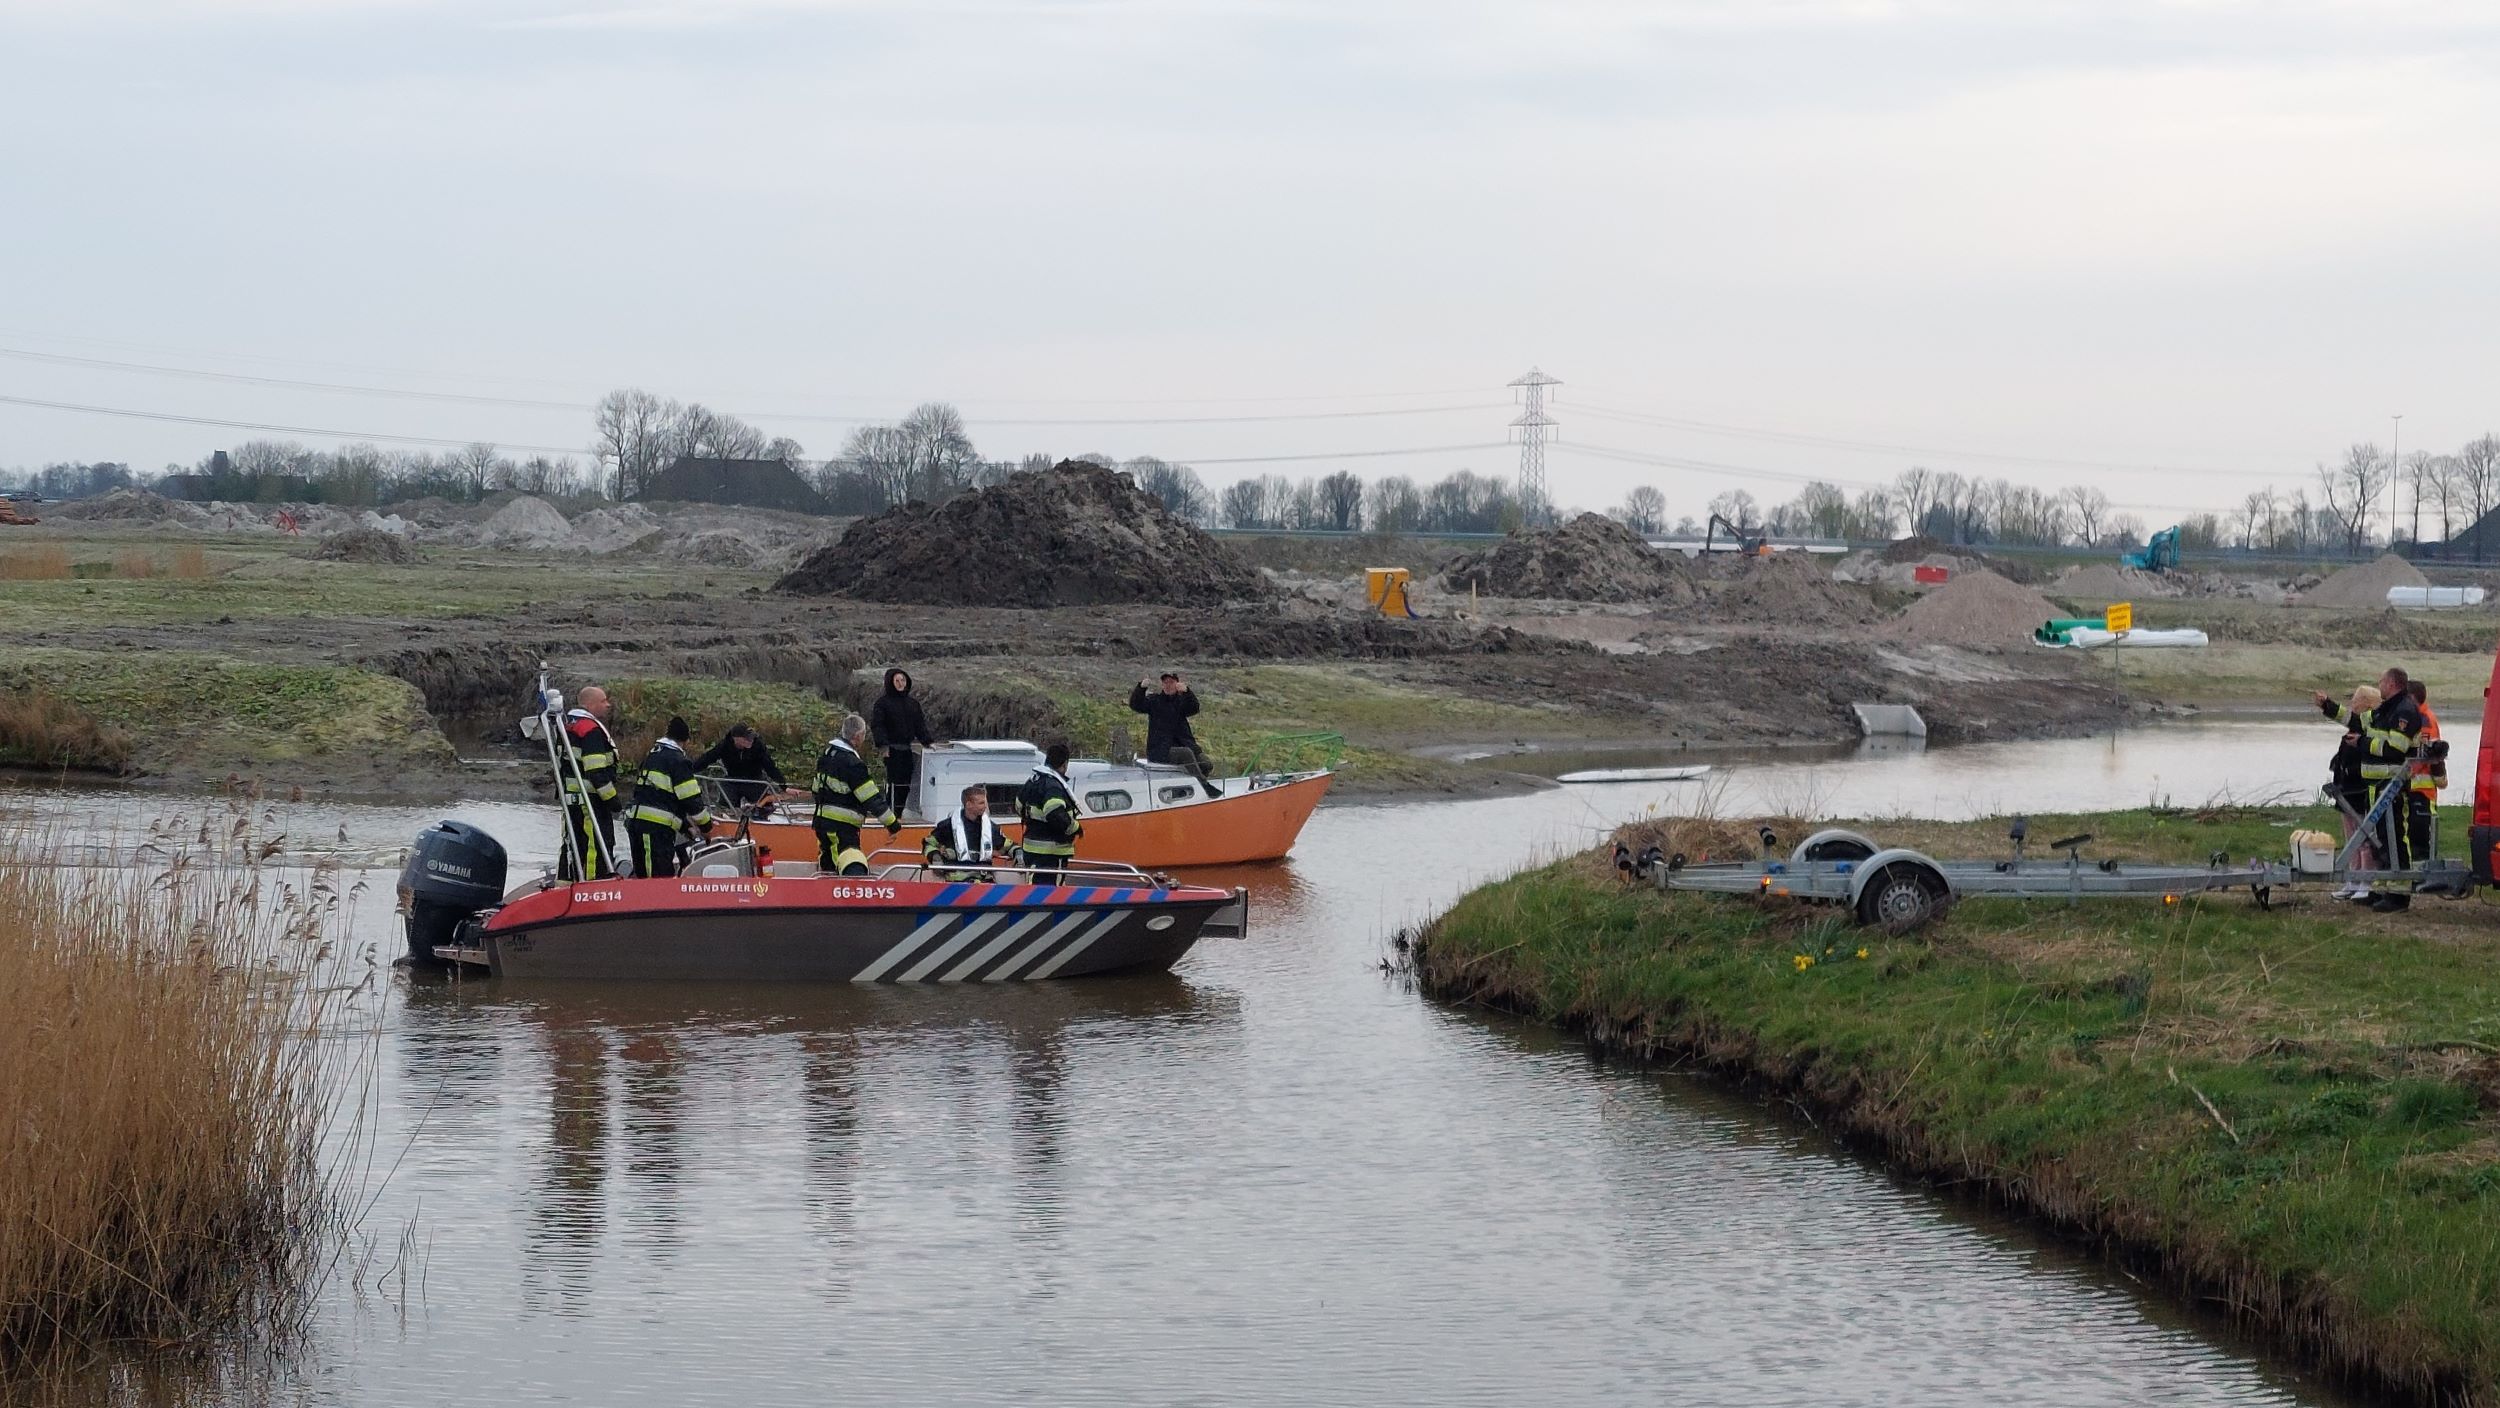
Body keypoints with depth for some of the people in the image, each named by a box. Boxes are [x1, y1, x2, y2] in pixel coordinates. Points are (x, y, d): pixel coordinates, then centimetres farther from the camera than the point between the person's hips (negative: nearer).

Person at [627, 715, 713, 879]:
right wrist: (705, 824, 9)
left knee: (643, 875, 13)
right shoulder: (678, 761, -6)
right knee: (662, 878, -12)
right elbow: (690, 798, -7)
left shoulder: (652, 754, 22)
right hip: (657, 827, -9)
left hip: (636, 821, 9)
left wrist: (687, 824, 24)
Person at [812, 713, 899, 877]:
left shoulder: (828, 753, 11)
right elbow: (871, 799, -17)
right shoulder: (852, 763, -18)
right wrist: (892, 822, -9)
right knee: (854, 869, -24)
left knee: (828, 865, 21)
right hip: (841, 826, -10)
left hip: (822, 820, 10)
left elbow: (817, 789, 23)